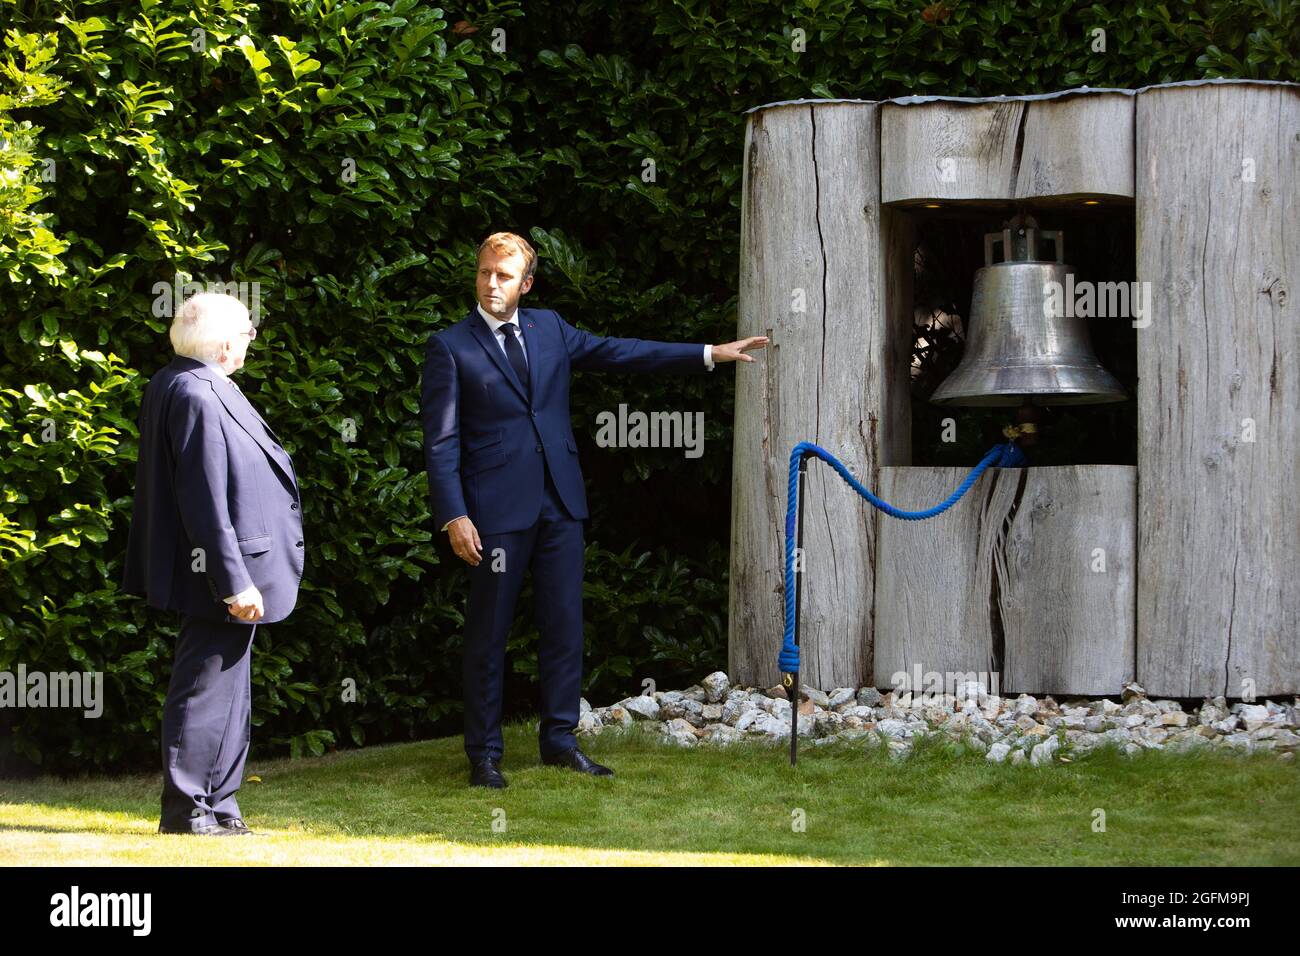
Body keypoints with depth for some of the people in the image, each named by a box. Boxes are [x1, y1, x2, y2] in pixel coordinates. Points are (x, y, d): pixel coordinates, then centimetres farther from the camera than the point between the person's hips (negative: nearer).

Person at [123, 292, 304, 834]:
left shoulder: (174, 385, 10)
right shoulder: (198, 398, -22)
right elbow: (205, 502, -24)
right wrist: (235, 583, -23)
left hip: (229, 570, 11)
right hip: (221, 569, -11)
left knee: (226, 692, 16)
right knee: (207, 688, -4)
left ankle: (216, 806, 23)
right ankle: (186, 811, 3)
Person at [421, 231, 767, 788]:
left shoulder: (549, 329, 12)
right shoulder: (450, 347, -2)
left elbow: (618, 353, 13)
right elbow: (441, 442, -5)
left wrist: (710, 355, 9)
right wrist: (454, 516, -14)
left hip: (558, 502, 5)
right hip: (497, 510, -5)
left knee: (564, 624, 7)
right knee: (488, 633, 1)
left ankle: (559, 739, 17)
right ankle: (484, 756, 8)